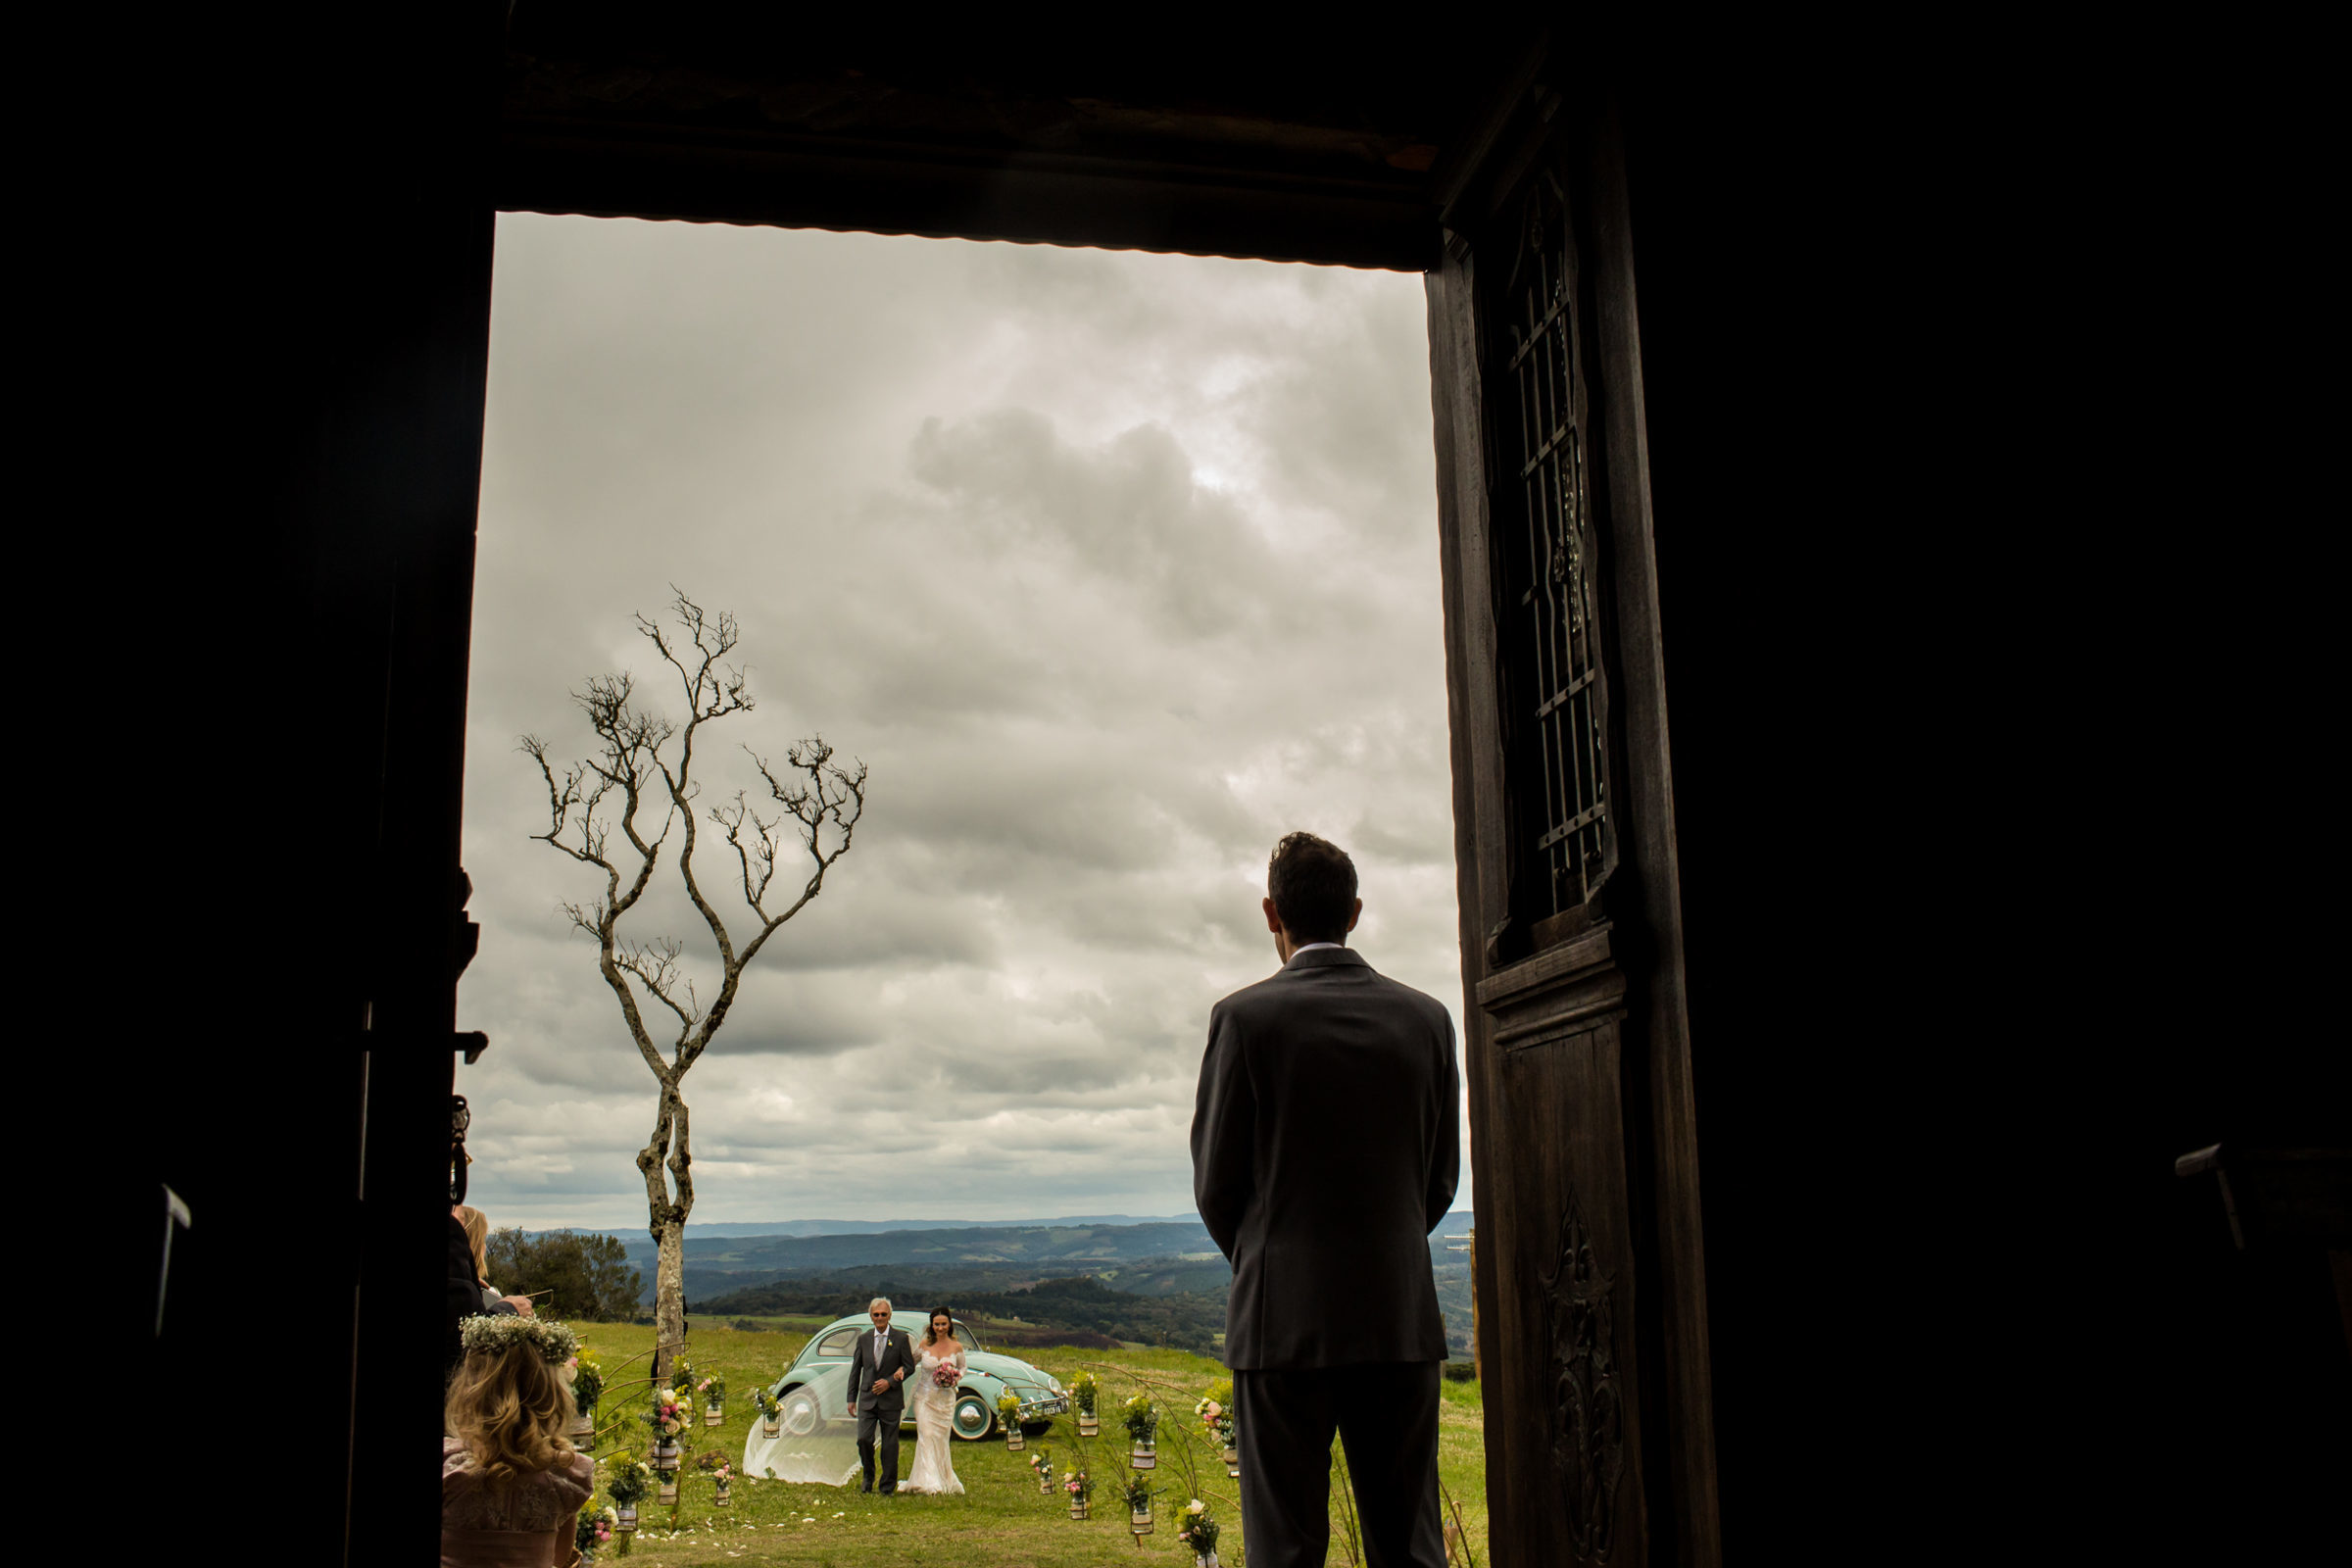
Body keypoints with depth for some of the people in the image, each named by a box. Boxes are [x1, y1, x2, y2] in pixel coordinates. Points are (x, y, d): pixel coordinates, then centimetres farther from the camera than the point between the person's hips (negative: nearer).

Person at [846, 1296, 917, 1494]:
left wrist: (890, 1381, -13)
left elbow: (910, 1366, -1)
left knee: (890, 1444, 3)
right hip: (867, 1399, 2)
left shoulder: (901, 1338, -1)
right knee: (864, 1439, -7)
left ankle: (888, 1486, 14)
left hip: (891, 1399, -2)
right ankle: (868, 1476, 18)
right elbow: (855, 1369, 12)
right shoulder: (863, 1339, 8)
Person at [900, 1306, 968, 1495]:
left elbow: (962, 1367, 11)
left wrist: (956, 1379, -9)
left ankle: (944, 1481, 22)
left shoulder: (957, 1346, -3)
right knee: (926, 1436, -12)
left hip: (946, 1399, 1)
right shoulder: (925, 1344, -3)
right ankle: (928, 1481, -12)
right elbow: (911, 1363, 9)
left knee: (941, 1439, 6)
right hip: (925, 1396, -1)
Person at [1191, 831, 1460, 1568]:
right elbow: (1441, 1176, 9)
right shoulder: (1425, 1017, 3)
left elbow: (1217, 1182, -2)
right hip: (1401, 1315, 3)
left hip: (1285, 1320, -3)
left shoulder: (1245, 1017, -8)